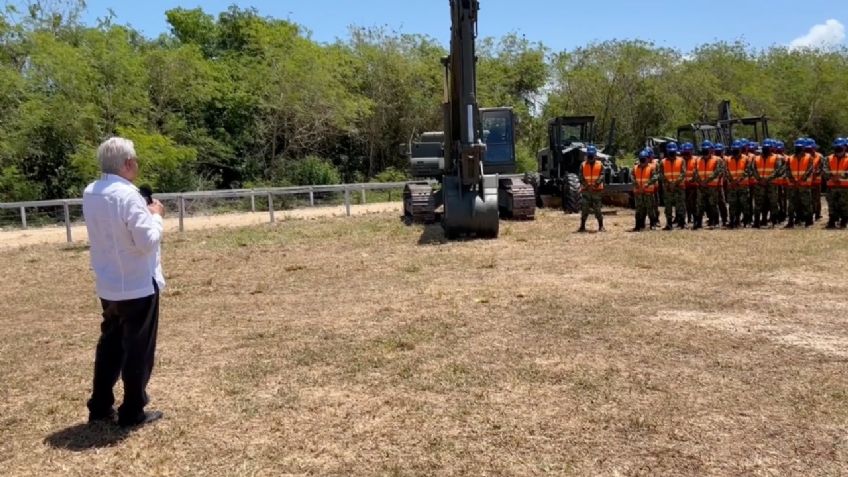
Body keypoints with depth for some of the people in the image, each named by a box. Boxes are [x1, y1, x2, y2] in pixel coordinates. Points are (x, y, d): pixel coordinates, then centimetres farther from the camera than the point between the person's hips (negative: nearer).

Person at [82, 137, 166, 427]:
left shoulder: (90, 194, 4)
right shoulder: (127, 195, -21)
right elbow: (148, 241, -22)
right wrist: (156, 215, -6)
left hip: (108, 286, 8)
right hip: (138, 287, -7)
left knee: (110, 345, 19)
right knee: (138, 350, 5)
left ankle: (100, 407, 27)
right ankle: (132, 412, 15)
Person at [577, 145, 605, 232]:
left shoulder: (600, 165, 4)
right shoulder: (583, 165, 6)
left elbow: (601, 176, -6)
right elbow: (581, 176, -2)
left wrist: (596, 183, -23)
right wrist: (585, 184, -19)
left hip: (597, 190, -1)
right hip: (586, 190, 1)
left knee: (597, 208, 2)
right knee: (584, 209, -1)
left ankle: (601, 226, 11)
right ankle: (582, 226, 4)